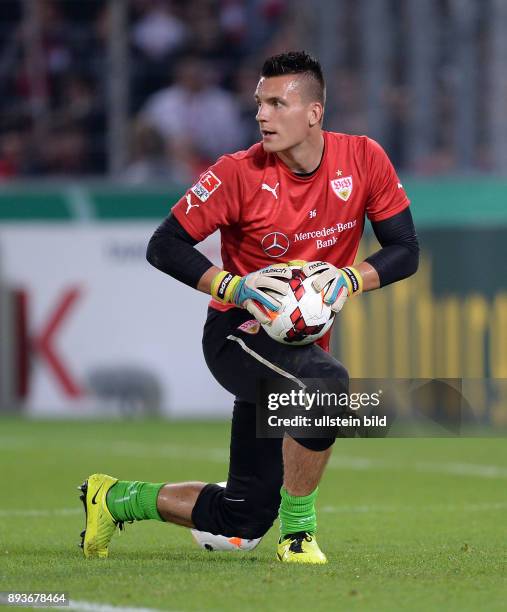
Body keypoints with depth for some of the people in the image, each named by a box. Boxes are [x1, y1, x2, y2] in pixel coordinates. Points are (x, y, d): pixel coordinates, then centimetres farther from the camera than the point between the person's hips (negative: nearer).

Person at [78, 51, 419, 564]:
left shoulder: (363, 159, -6)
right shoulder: (240, 174, -15)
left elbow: (405, 250, -1)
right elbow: (164, 246, -12)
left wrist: (351, 279, -20)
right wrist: (235, 286, -26)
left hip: (303, 342, 5)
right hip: (238, 334, -5)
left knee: (244, 518, 5)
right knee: (325, 382, -39)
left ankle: (115, 499, 28)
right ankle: (298, 530, -21)